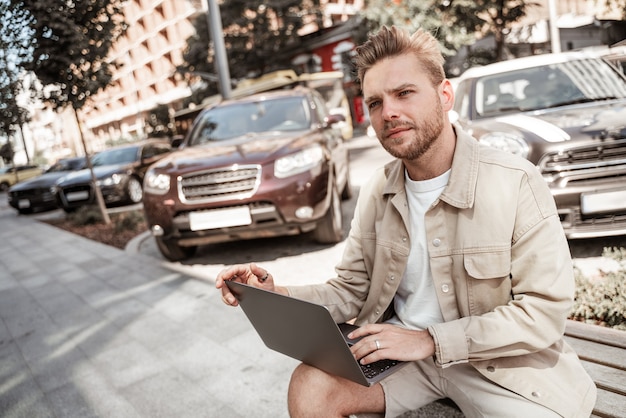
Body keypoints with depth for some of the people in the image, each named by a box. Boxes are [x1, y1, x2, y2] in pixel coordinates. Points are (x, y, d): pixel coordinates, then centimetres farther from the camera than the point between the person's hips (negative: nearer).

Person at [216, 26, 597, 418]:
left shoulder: (515, 183, -15)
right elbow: (352, 291, 3)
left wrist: (430, 340, -21)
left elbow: (545, 311, -15)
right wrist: (276, 296, -15)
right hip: (399, 348, 2)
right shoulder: (376, 193, -1)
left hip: (500, 358, -1)